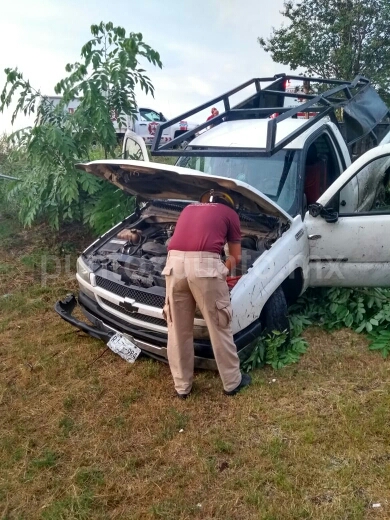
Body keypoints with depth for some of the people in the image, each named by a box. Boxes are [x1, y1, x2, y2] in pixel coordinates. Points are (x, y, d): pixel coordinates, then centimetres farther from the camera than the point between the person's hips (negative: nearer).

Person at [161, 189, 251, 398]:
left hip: (174, 264, 4)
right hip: (205, 265, -3)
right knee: (219, 327, 13)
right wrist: (224, 270, 43)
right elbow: (236, 257, 25)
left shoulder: (188, 209, 33)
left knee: (178, 330, 15)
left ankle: (182, 386, 29)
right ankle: (232, 382, 30)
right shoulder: (230, 213, 22)